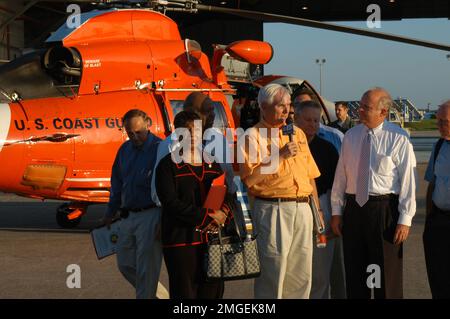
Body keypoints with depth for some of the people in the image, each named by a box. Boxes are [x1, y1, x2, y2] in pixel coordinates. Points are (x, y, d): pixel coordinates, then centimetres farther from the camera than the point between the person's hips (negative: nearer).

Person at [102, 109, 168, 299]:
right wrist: (110, 213, 25)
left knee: (146, 269, -3)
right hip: (128, 216, 7)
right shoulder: (125, 150, 11)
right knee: (125, 264, 13)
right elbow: (117, 183, 21)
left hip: (150, 216, -7)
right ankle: (161, 295, 27)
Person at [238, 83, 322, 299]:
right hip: (273, 210, -6)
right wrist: (281, 155, -16)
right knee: (273, 272, -3)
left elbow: (310, 175, 20)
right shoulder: (252, 136, -3)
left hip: (302, 209, 6)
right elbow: (249, 178, -16)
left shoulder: (297, 133, 17)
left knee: (301, 274, 9)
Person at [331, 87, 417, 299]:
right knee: (354, 272, 12)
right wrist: (336, 211, 8)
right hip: (353, 208, 5)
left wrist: (405, 219, -13)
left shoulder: (399, 139, -8)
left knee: (387, 274, 3)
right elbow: (341, 176, 11)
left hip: (385, 210, -5)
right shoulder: (351, 136, 7)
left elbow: (408, 181, -9)